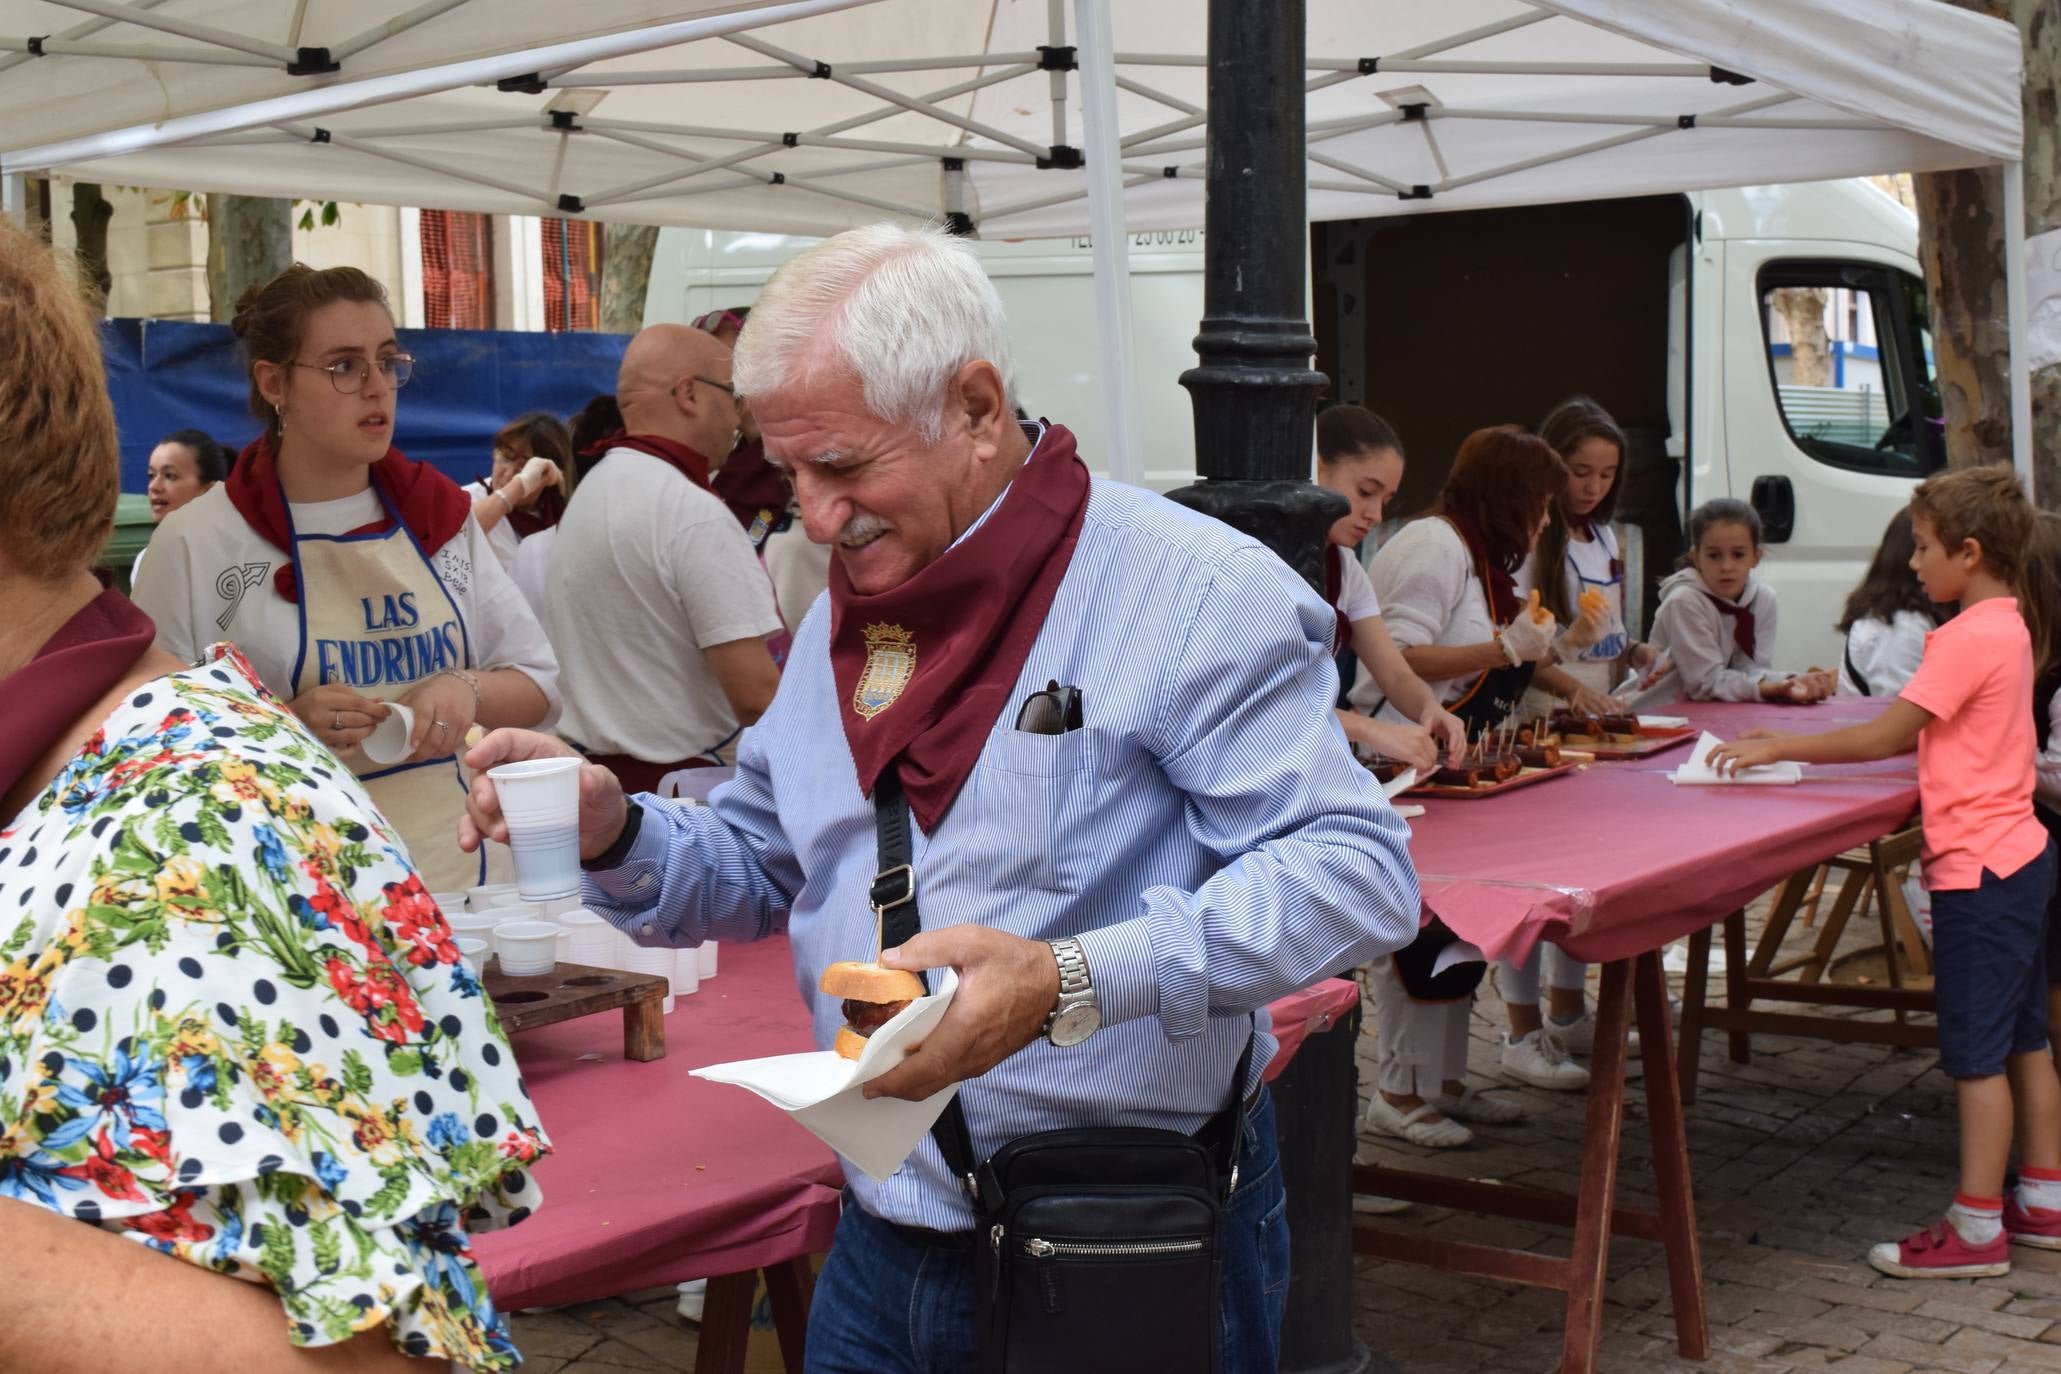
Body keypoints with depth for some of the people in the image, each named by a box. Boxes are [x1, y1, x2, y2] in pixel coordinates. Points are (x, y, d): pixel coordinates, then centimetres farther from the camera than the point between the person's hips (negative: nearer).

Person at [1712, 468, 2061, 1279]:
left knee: (1977, 1051, -4)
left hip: (1979, 867, -10)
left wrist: (1780, 748, -13)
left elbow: (1886, 736, -20)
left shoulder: (1971, 638, -19)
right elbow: (1919, 736, 14)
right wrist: (1796, 747, 9)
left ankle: (1976, 1230, 2)